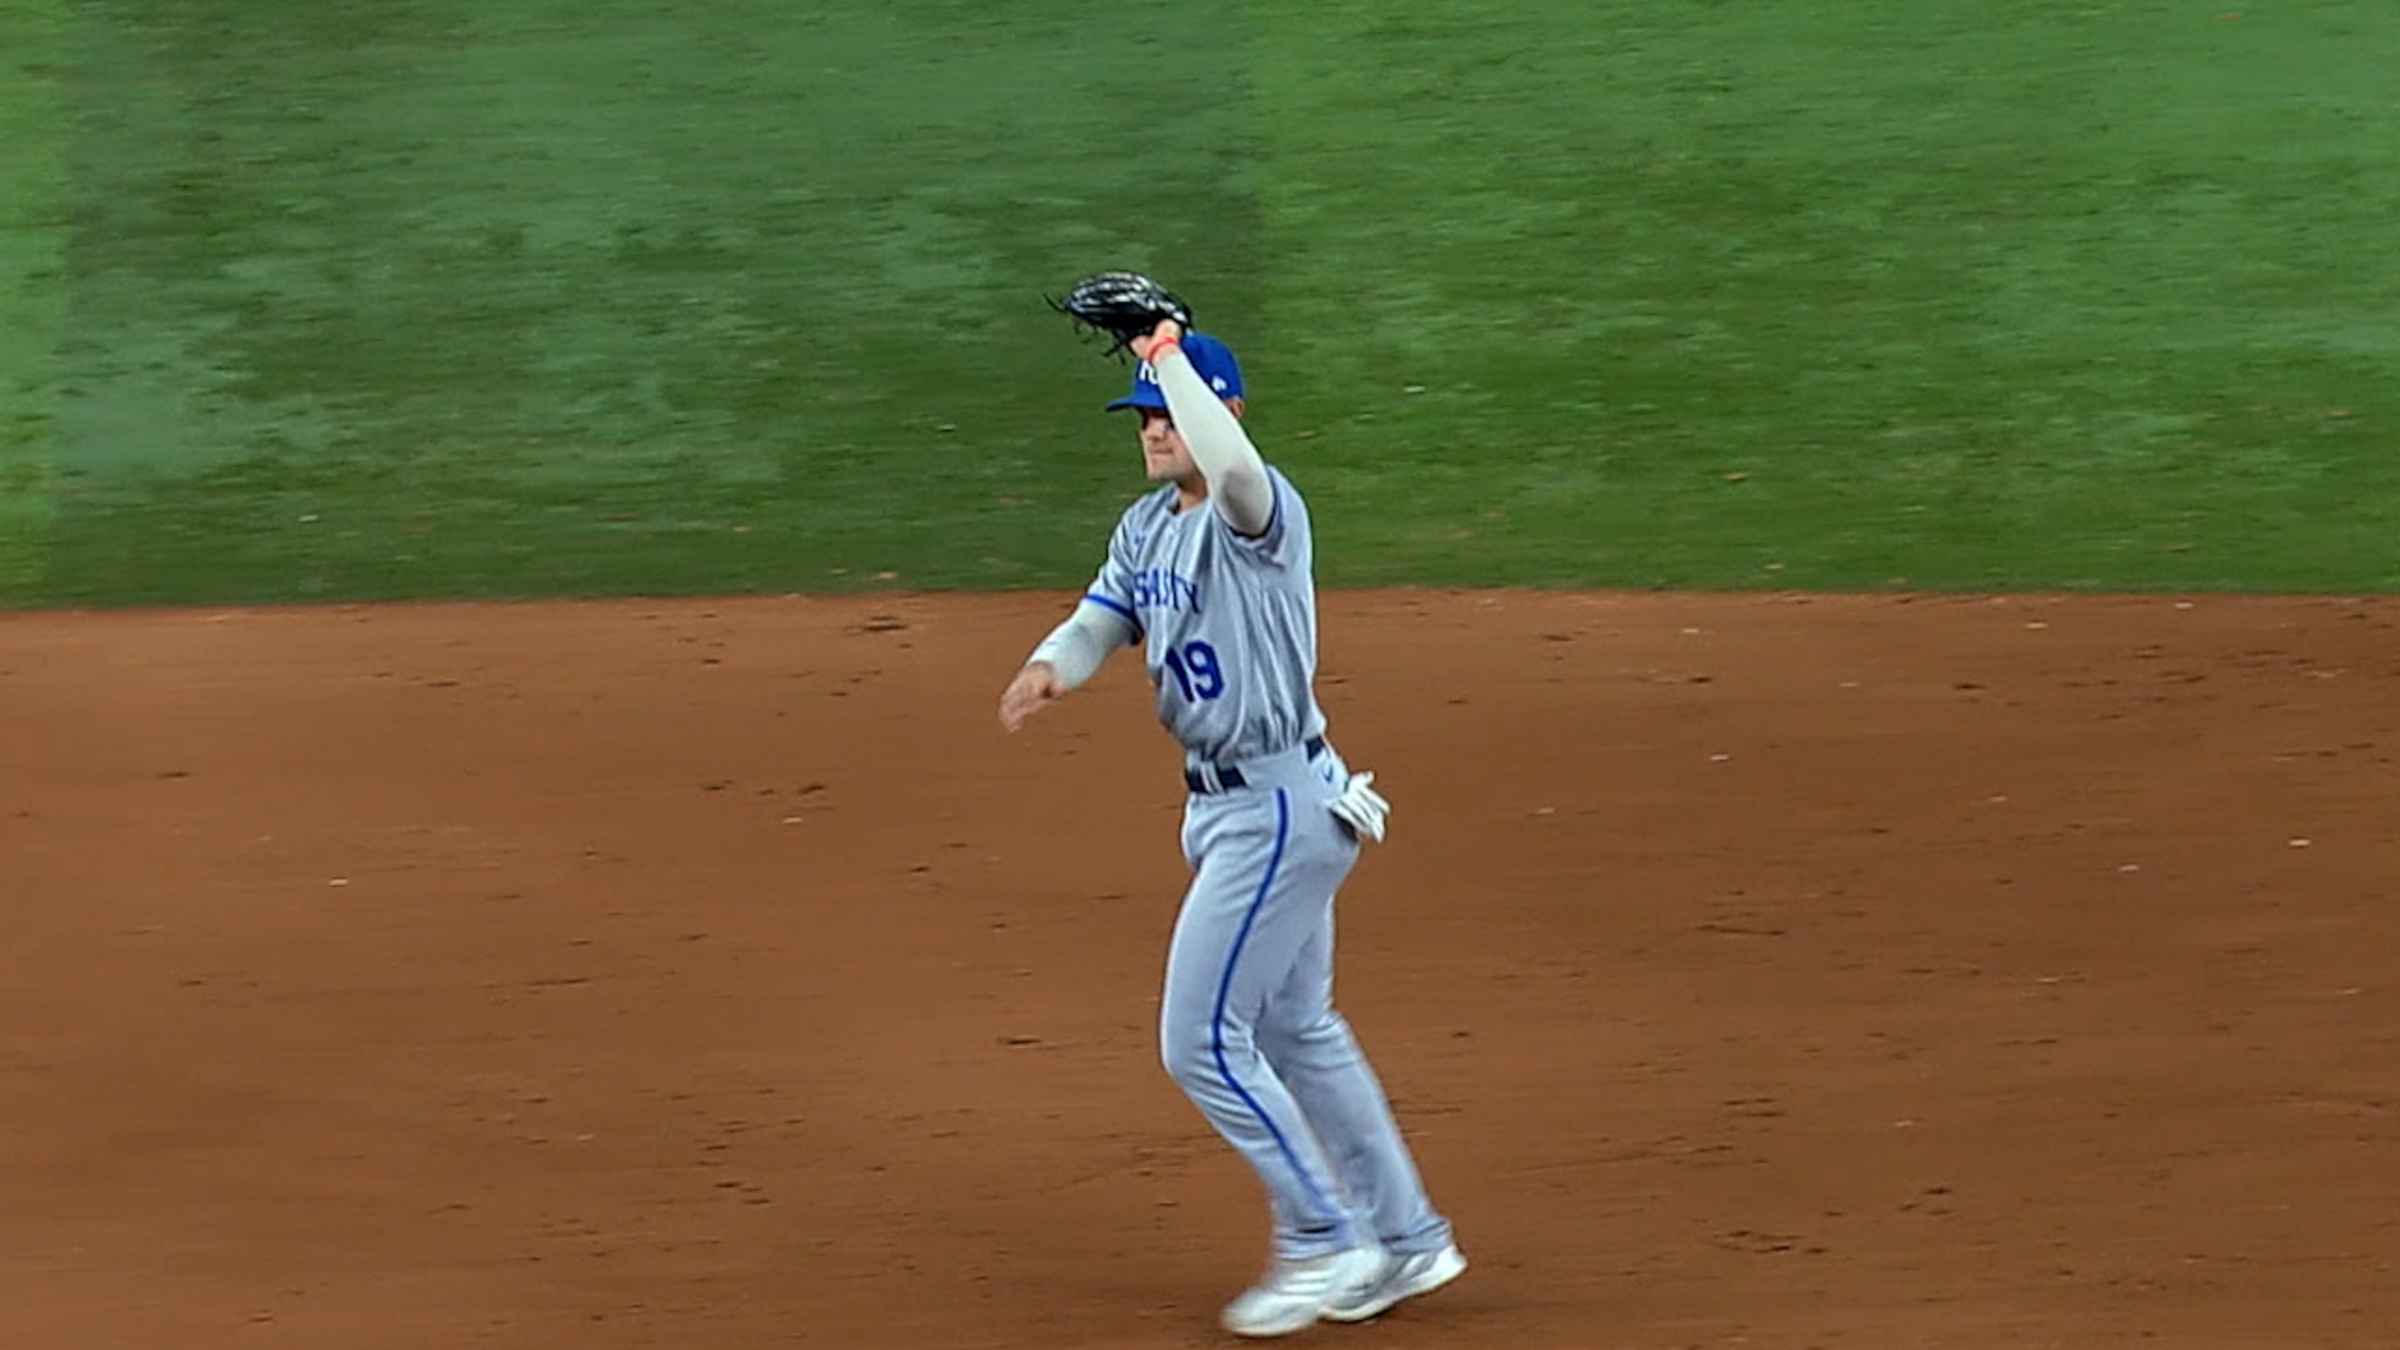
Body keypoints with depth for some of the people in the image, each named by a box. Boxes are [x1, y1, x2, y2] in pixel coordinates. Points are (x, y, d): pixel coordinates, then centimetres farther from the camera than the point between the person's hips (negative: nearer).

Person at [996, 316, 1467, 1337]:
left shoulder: (1257, 515, -18)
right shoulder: (1146, 529, 10)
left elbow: (1234, 468, -42)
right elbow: (1100, 619, 2)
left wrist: (1167, 354, -34)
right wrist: (1051, 666, -20)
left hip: (1276, 808, -10)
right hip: (1225, 803, 10)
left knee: (1202, 1041, -9)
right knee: (1295, 1033, 18)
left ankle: (1322, 1243, 3)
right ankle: (1406, 1242, 28)